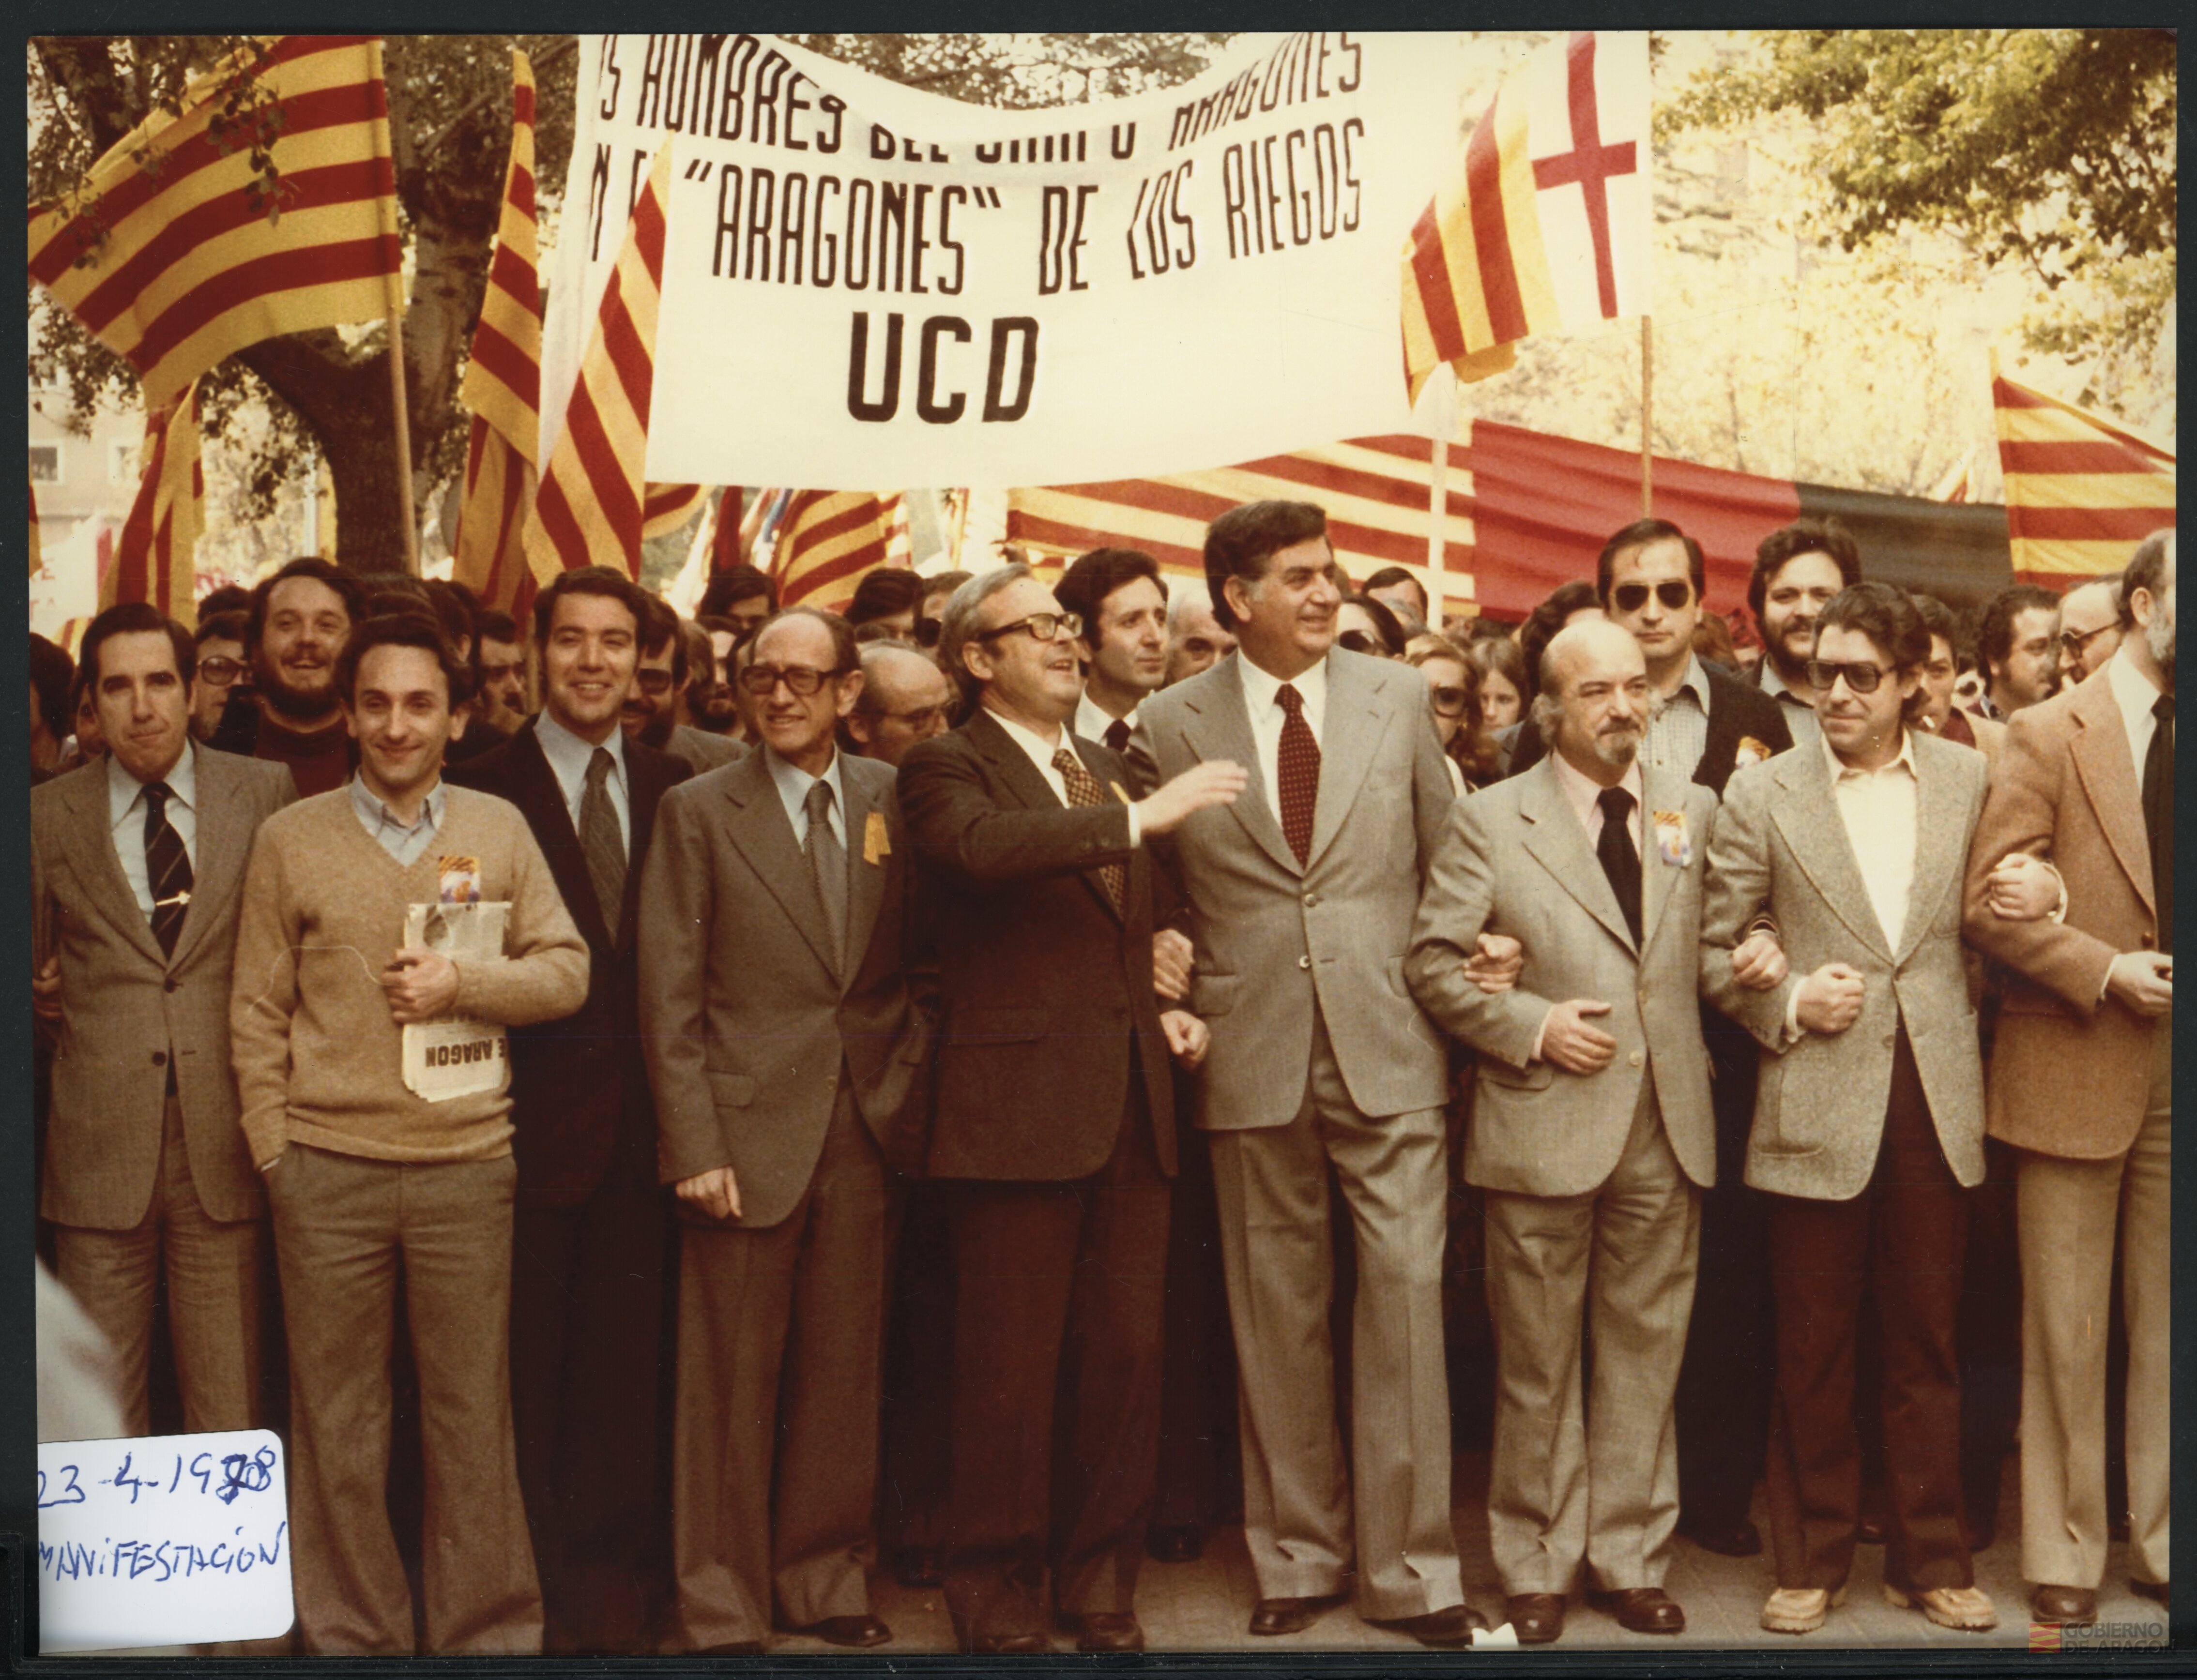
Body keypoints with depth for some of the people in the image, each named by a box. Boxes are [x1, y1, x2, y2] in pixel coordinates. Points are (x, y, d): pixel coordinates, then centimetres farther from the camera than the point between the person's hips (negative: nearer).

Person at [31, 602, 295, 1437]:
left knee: (230, 1412, 6)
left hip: (226, 1142, 0)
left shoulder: (267, 793, 3)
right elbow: (37, 969, 17)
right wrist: (50, 1007, 2)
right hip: (100, 1146, 1)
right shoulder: (47, 815, 5)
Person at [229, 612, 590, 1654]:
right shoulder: (289, 839, 6)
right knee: (336, 1422, 6)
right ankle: (352, 1637, 20)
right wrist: (272, 1148, 1)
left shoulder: (499, 830, 8)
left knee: (472, 1414, 5)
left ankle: (488, 1633, 18)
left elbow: (566, 972, 7)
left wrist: (462, 983, -9)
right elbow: (257, 1010, 7)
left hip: (466, 1165, 0)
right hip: (327, 1172, 0)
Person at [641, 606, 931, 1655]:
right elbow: (670, 993, -3)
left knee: (843, 1371, 10)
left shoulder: (891, 802, 8)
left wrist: (907, 1081, 2)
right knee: (731, 1381, 3)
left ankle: (823, 1579, 26)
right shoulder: (700, 811, 1)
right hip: (750, 1131, -2)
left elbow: (920, 959, 14)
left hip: (863, 1131, 3)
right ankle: (722, 1608, 17)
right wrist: (694, 1145, -9)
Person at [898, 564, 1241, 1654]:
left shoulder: (1107, 772, 21)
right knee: (1011, 1372, 1)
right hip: (1022, 1104, -6)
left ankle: (1099, 1583, 25)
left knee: (1126, 1360, 10)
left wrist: (1169, 1007, 13)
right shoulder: (948, 767, -2)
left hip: (1132, 1106, 6)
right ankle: (997, 1599, 17)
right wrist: (1141, 817, -28)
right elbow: (982, 847, -26)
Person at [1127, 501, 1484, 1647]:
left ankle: (1410, 1569, 9)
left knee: (1406, 1295, -2)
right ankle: (1298, 1559, 22)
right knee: (1277, 1317, 8)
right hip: (1253, 1055, 0)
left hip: (1389, 1046, 0)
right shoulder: (1170, 727, 3)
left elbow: (1447, 858, 13)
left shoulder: (1399, 698, 7)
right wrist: (1178, 1002, 0)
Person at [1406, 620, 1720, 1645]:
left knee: (1646, 1356, 10)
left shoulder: (1693, 811, 11)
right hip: (1544, 1127, -3)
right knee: (1539, 1367, 7)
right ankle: (1537, 1570, 21)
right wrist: (1532, 1026, -11)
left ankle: (1630, 1560, 24)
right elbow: (1431, 961, -3)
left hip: (1666, 1132, 3)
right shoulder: (1488, 821, 0)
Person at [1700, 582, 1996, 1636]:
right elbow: (1715, 951, 4)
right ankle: (1810, 1561, 21)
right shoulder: (1762, 795, 2)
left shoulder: (1970, 780, 8)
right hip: (1817, 1104, -1)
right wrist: (1788, 1004, -10)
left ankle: (1931, 1559, 24)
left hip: (1934, 1097, 2)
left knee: (1927, 1343, 10)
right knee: (1814, 1350, 7)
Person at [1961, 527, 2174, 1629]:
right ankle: (2065, 1554, 16)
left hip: (2176, 1078, 4)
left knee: (2169, 1324, 10)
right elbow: (1987, 905, -8)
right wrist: (2104, 970, -16)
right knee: (2067, 1331, 5)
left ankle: (2161, 1539, 22)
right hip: (2077, 1070, -4)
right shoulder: (2049, 736, -2)